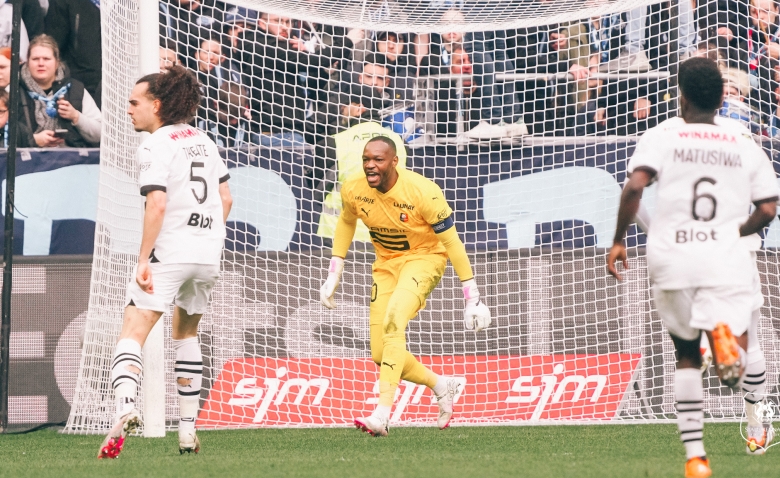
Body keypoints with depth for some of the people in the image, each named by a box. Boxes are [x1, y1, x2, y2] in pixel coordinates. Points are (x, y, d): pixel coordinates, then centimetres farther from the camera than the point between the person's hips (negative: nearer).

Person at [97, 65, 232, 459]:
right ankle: (188, 430, 22)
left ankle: (125, 404, -39)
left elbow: (157, 205, -19)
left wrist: (143, 259, -19)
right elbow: (225, 198, 19)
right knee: (186, 334, 24)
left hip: (169, 252, -7)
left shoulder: (157, 145, -8)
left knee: (132, 333, -12)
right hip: (208, 256, 7)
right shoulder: (202, 140, 15)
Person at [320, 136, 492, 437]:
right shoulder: (353, 189, -13)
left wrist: (472, 298, -17)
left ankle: (382, 414, -38)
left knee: (394, 319, -32)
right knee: (381, 355, -1)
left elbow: (451, 242, -18)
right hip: (386, 262, 6)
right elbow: (346, 221, 12)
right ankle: (440, 386, 27)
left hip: (424, 257, -6)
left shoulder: (423, 192, -26)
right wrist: (334, 274, 10)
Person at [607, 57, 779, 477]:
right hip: (726, 261, 0)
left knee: (687, 355, 19)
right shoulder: (746, 147, 10)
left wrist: (619, 240, 0)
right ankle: (725, 333, -36)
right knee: (735, 372, 0)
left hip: (673, 258, 0)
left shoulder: (661, 138, 4)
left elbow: (635, 186, -12)